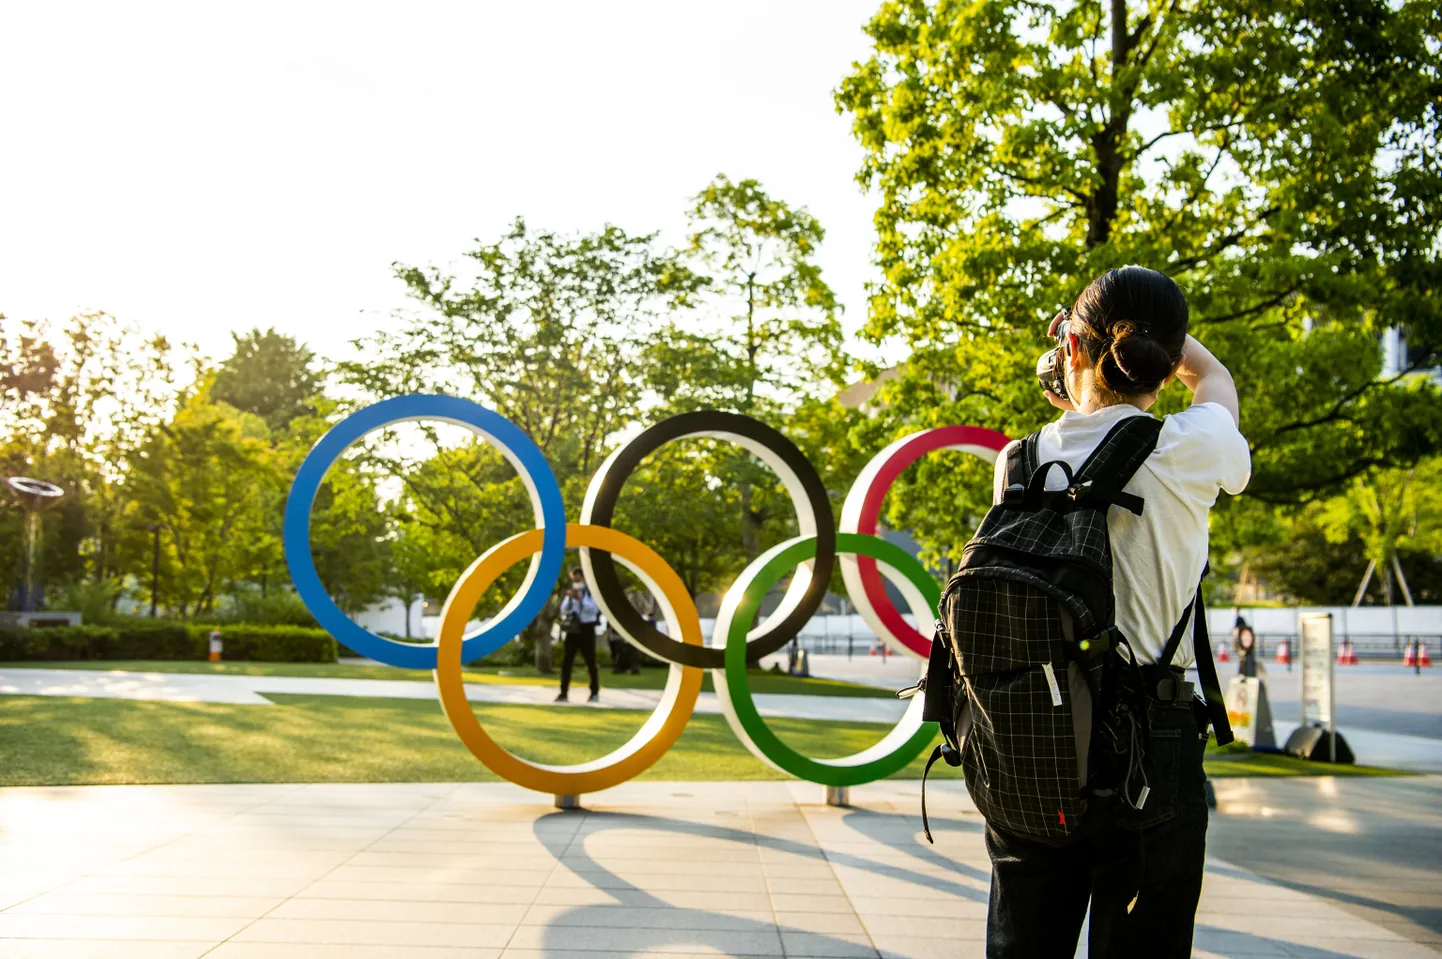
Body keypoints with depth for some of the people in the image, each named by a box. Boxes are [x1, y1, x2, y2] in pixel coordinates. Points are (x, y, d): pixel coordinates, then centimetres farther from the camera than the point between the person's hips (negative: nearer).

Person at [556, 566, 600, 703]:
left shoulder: (592, 592, -1)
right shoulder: (571, 592, 13)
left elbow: (594, 609, -14)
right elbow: (563, 610, 6)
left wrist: (580, 598, -20)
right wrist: (569, 599, -11)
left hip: (586, 629, -4)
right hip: (572, 629, 4)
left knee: (590, 662, 2)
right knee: (566, 661, -1)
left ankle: (595, 693, 13)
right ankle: (564, 693, 1)